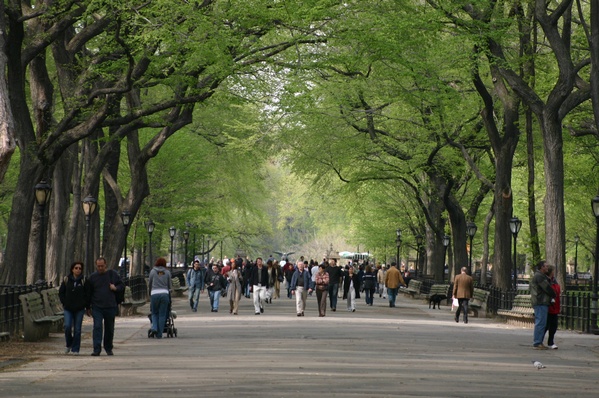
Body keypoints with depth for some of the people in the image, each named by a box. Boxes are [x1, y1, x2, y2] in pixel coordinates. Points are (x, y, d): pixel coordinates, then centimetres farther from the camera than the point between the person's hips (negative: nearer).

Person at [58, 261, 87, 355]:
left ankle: (75, 349, 7)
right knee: (67, 326, -11)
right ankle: (69, 345, 13)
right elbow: (61, 292, 10)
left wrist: (84, 304, -3)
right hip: (68, 308, 0)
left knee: (77, 329, 0)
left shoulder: (83, 281, 2)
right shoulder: (66, 280, 4)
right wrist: (64, 303, 1)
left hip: (79, 309, 0)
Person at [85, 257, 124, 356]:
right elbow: (88, 293, 11)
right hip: (97, 307, -1)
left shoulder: (113, 274, 5)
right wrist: (88, 308, 11)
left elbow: (122, 286, 11)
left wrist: (116, 288, -12)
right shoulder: (92, 277, 5)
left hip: (111, 307, 1)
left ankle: (108, 348, 27)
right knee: (97, 327, -13)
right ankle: (97, 350, -15)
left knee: (109, 329, 11)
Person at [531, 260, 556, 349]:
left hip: (542, 303, 11)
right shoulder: (539, 276, -13)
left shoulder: (541, 276, 22)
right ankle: (537, 343, -11)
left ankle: (538, 343, 16)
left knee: (541, 323, 13)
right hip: (540, 303, -11)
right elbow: (547, 288, -13)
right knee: (541, 323, -11)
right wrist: (554, 295, 3)